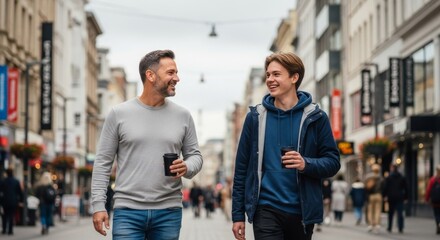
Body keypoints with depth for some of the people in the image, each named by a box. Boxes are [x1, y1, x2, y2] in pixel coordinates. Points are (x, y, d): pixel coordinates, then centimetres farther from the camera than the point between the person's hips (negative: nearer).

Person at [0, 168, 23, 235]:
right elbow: (20, 192, -2)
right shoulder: (16, 181, -4)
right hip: (14, 201, -1)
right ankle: (10, 231, 0)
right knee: (11, 216, 3)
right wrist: (21, 200, 5)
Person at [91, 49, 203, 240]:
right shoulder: (119, 114, 1)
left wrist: (187, 168, -11)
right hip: (128, 211, -2)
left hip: (169, 212, 3)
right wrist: (98, 205, -5)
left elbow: (195, 155, 13)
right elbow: (103, 161, 2)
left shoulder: (182, 116, 7)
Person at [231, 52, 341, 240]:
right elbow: (241, 168, 7)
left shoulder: (315, 117, 2)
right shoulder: (255, 117, 5)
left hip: (302, 212, 1)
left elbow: (333, 162, 1)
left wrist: (307, 164, -20)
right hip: (266, 210, -1)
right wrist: (238, 214, 5)